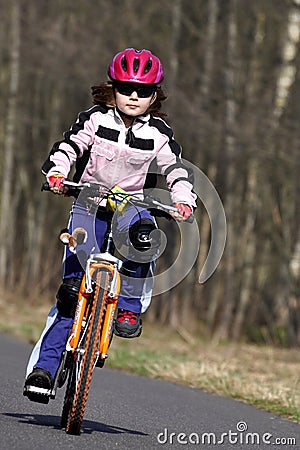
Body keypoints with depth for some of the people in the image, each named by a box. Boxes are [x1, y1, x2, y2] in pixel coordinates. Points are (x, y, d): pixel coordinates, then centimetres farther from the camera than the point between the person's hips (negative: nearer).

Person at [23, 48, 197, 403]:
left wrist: (183, 199, -24)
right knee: (72, 291, -10)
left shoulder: (158, 133, -1)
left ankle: (129, 307, -17)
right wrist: (56, 172, -29)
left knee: (142, 233, -38)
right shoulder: (95, 119, -3)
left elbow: (175, 168, -6)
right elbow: (68, 146, -10)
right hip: (89, 203, -1)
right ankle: (43, 367, -4)